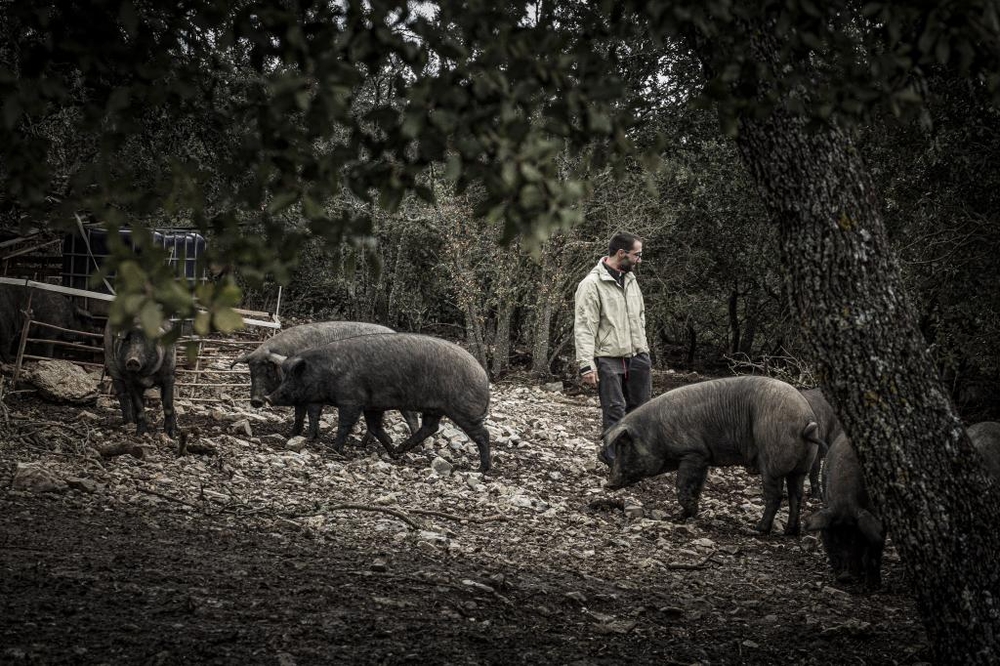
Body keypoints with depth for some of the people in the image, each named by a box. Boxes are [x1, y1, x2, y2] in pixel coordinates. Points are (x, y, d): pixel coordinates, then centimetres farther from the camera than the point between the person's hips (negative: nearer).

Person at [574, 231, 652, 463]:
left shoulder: (630, 279, 11)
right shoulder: (592, 284, -13)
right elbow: (584, 328, -16)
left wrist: (644, 348, 17)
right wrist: (586, 365, -20)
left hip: (636, 356, 8)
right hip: (608, 359, -8)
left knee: (639, 406, 11)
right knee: (615, 410, -4)